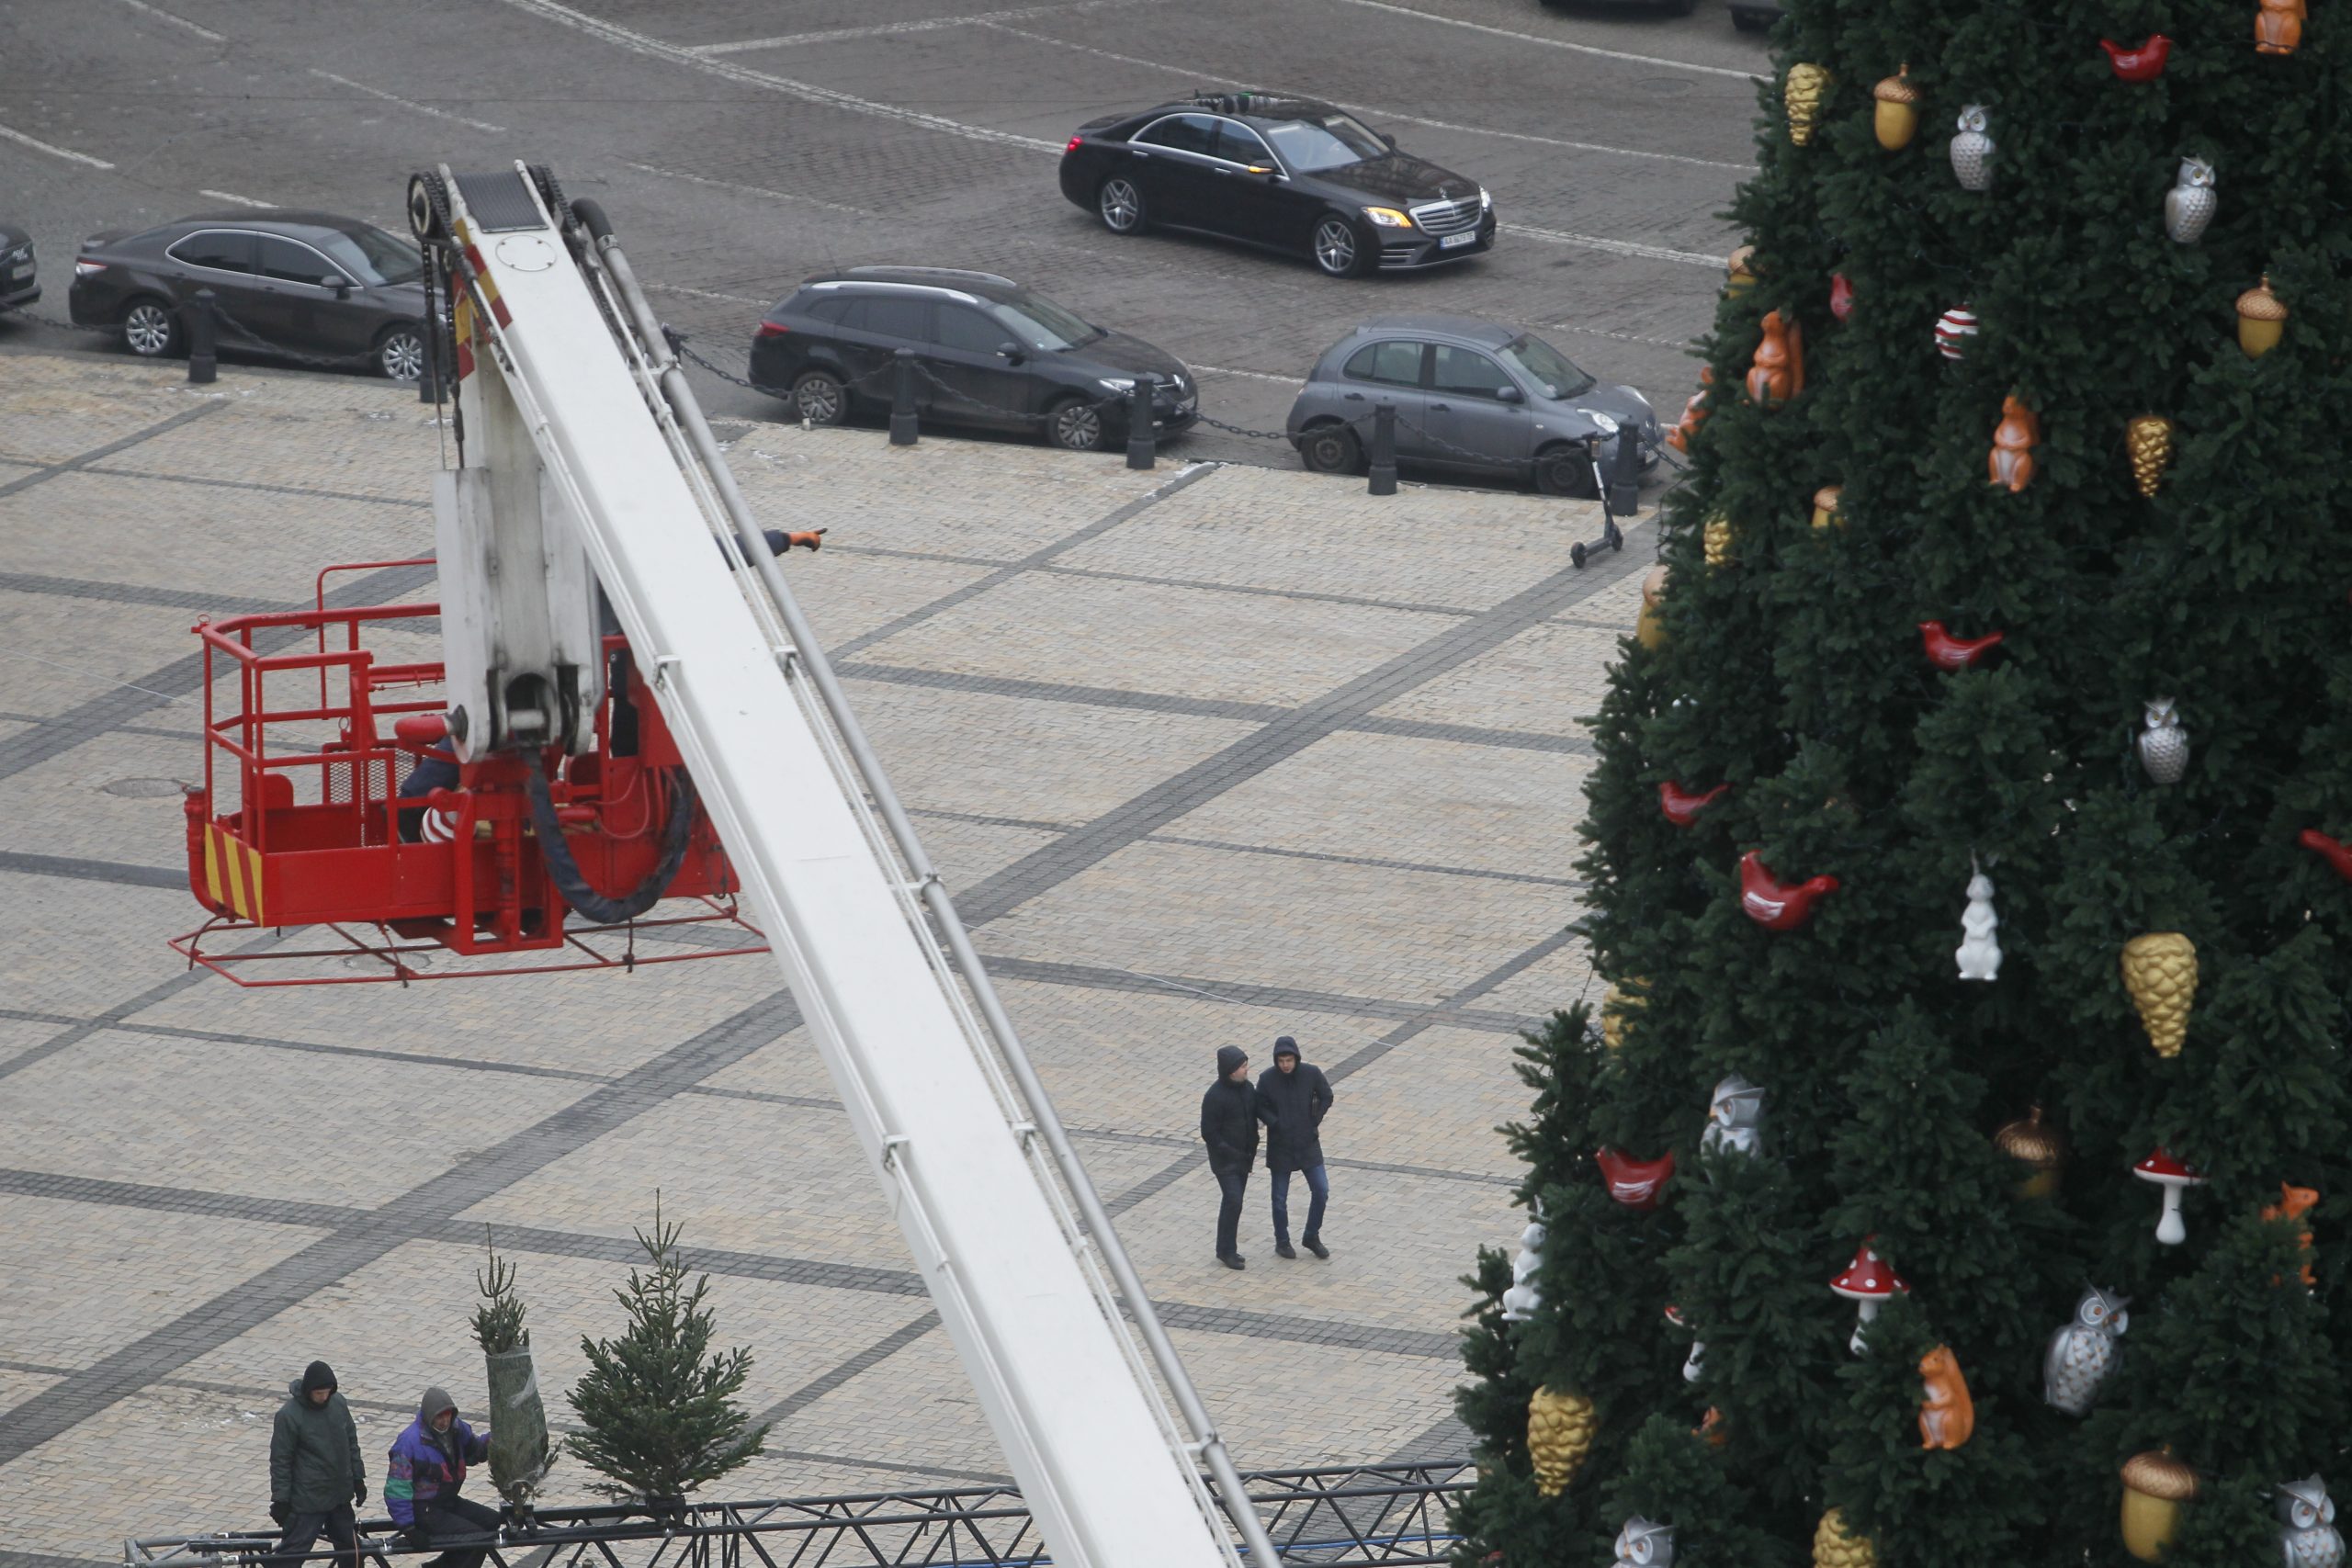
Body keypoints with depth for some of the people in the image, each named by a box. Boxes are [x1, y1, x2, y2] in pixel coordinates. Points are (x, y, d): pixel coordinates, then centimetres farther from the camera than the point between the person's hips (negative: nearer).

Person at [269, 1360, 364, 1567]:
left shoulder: (338, 1403, -1)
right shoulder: (289, 1415, -18)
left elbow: (351, 1443, 12)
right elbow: (280, 1460, -13)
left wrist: (358, 1479, 13)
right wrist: (281, 1499, -12)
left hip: (339, 1495, 6)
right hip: (307, 1499, -6)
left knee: (350, 1548, 18)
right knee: (294, 1550, -4)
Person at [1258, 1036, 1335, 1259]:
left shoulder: (1311, 1073, -12)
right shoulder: (1268, 1079, -14)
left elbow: (1326, 1097, 2)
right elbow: (1260, 1107, -3)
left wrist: (1314, 1121, -5)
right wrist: (1275, 1123, -18)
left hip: (1308, 1143, 1)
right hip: (1280, 1146, -1)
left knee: (1321, 1191, 2)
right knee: (1280, 1198, 7)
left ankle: (1312, 1237, 21)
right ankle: (1282, 1242, 26)